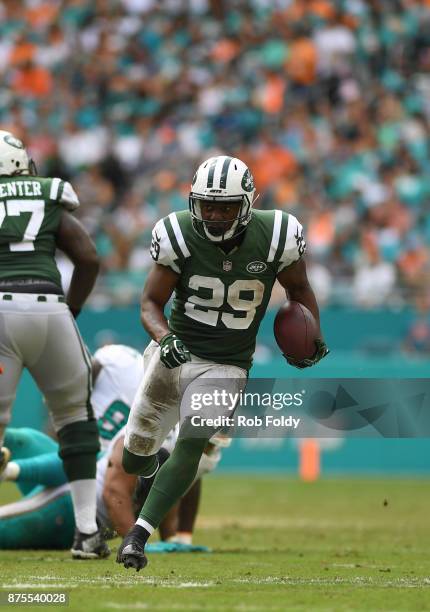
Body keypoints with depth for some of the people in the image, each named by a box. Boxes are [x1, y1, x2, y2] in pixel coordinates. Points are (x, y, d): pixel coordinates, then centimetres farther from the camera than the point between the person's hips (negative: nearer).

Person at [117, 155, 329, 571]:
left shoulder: (275, 237, -12)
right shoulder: (179, 236, -14)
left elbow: (299, 290, 8)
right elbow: (151, 303, -7)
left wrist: (312, 339, -4)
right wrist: (163, 338, -27)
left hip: (223, 368, -1)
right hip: (175, 352, 1)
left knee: (190, 447, -21)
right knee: (133, 459, 10)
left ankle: (139, 534, -15)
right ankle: (155, 470, 48)